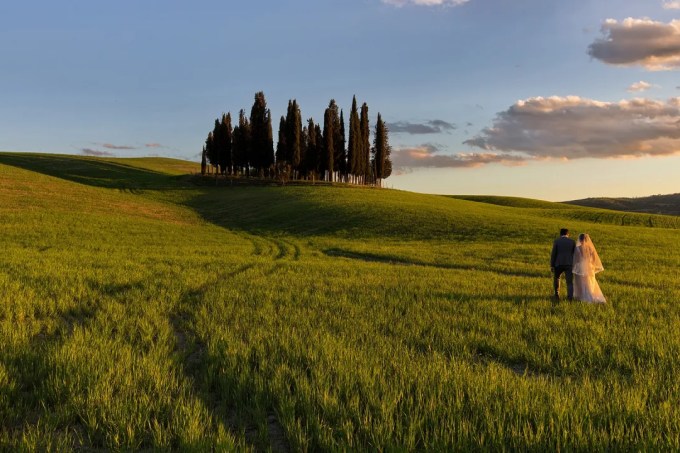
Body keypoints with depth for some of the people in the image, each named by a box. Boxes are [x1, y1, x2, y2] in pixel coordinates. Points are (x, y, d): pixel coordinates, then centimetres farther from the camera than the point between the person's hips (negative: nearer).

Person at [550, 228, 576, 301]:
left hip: (558, 264, 0)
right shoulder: (572, 241, 4)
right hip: (569, 264, 0)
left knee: (556, 278, 23)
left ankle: (557, 294, 23)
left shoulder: (556, 241, 0)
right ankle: (570, 297, -14)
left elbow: (553, 254, -3)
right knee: (569, 282, 1)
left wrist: (552, 265, 1)